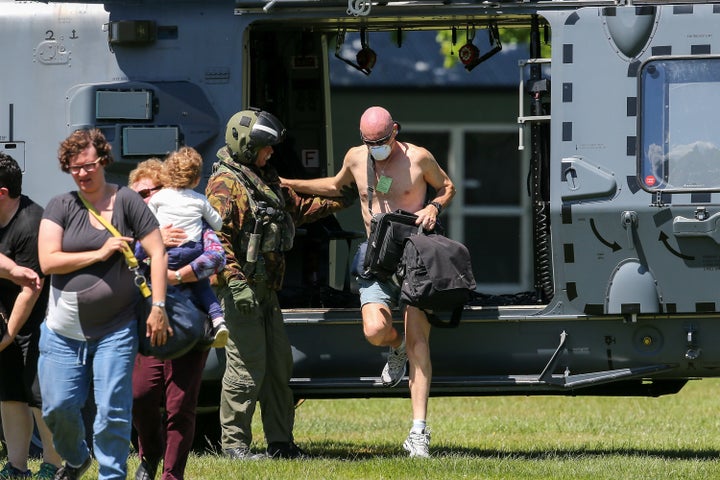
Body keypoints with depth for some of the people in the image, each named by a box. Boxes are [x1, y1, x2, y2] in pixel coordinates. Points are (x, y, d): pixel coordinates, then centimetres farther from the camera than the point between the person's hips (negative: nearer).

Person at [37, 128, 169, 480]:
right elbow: (48, 262, -7)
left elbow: (157, 253, -4)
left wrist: (158, 307, -10)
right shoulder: (60, 207, 2)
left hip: (115, 329, -2)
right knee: (58, 407, 3)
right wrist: (99, 254, -12)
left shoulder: (126, 201, -2)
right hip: (64, 329, 2)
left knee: (113, 410, -7)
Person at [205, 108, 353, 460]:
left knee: (279, 364, 10)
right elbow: (217, 238, -20)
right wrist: (235, 281, -27)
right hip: (239, 290, -10)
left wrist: (339, 202, 35)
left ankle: (280, 442, 15)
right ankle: (234, 443, -3)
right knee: (247, 366, -10)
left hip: (265, 291, 10)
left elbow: (297, 208, 35)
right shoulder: (225, 184, -11)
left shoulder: (265, 181, 19)